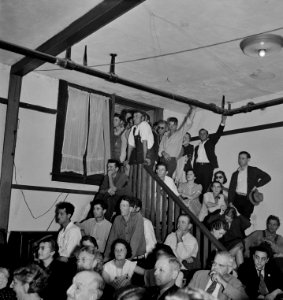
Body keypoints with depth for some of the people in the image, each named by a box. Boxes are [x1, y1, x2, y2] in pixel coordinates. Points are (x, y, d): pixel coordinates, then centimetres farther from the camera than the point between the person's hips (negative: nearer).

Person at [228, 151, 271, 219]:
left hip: (248, 200, -2)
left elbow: (267, 177, 2)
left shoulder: (253, 170, 8)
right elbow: (231, 189, 13)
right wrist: (230, 202, 2)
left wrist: (256, 186, -5)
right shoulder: (235, 174, 16)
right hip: (237, 199, 3)